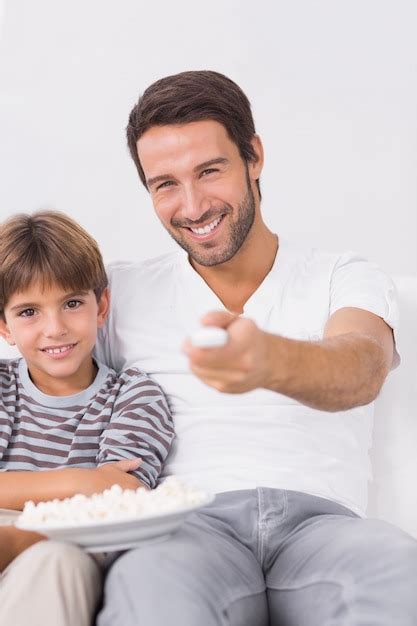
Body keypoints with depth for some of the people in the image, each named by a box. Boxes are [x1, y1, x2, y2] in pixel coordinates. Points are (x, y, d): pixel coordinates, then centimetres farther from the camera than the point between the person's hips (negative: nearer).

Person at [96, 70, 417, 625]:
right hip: (187, 525, 0)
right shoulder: (121, 294, 17)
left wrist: (271, 360, -35)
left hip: (320, 518, 0)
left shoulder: (347, 281, 12)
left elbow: (362, 374, -10)